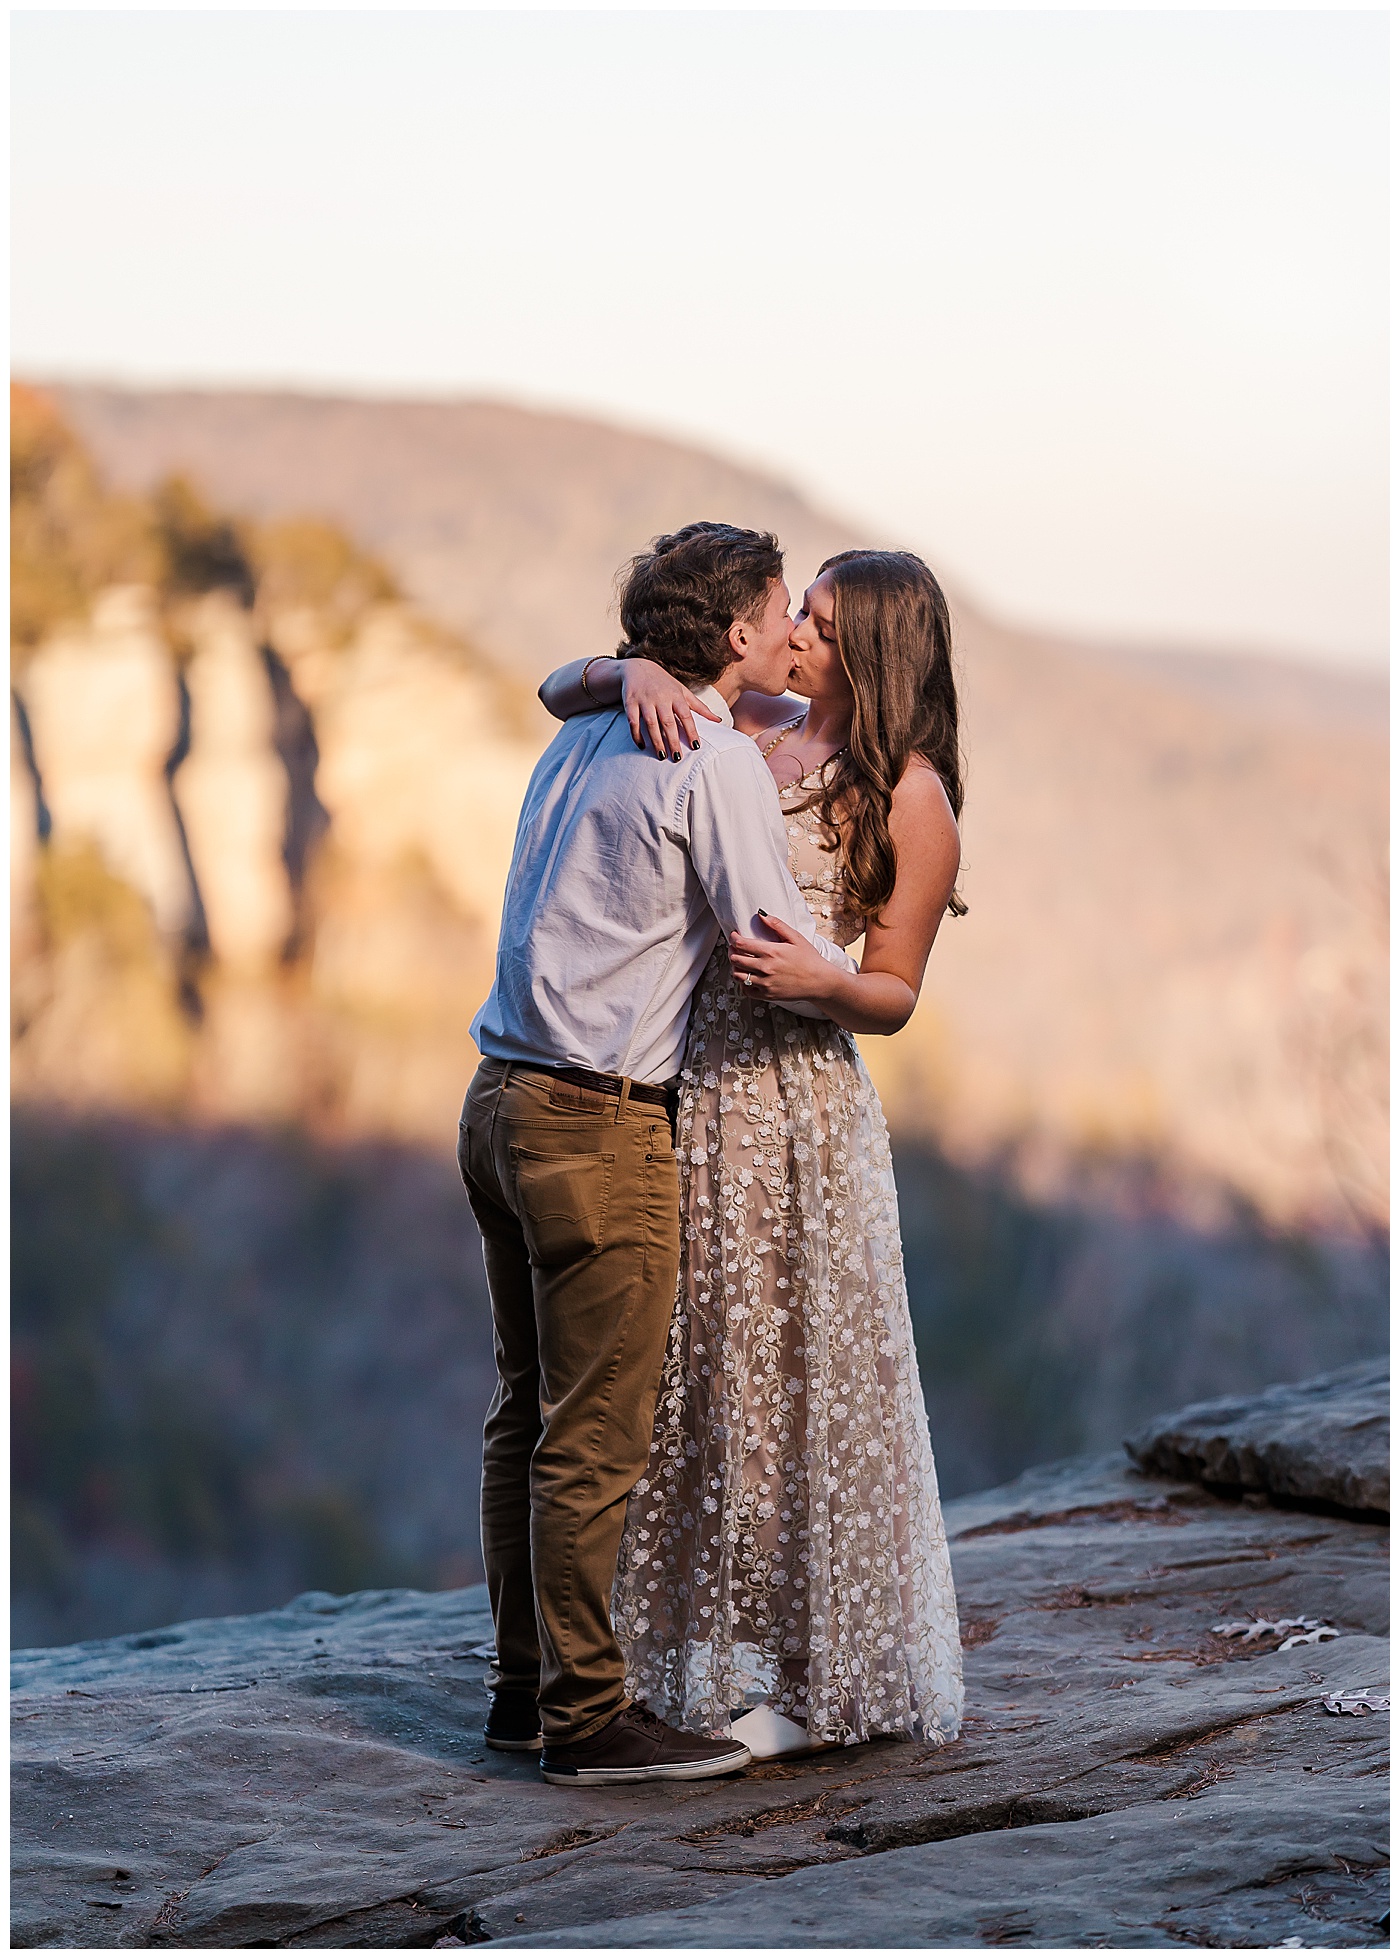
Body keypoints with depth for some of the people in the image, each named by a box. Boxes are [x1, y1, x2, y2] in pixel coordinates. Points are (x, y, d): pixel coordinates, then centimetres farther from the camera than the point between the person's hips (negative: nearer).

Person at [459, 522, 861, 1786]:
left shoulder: (586, 739, 13)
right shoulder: (720, 762, -12)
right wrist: (876, 985, 8)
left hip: (505, 1101, 9)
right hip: (599, 1125, -9)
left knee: (531, 1410, 14)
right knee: (594, 1435, -4)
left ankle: (527, 1682, 22)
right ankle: (587, 1718, 1)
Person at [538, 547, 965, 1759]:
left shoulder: (910, 797, -5)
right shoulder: (744, 727, 8)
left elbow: (895, 996, -3)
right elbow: (558, 693, 10)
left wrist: (816, 980, -25)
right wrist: (636, 671, -12)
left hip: (793, 1102, -5)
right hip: (675, 1082, 5)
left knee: (791, 1382, 0)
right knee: (689, 1381, 10)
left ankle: (810, 1678, 11)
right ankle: (706, 1661, 20)